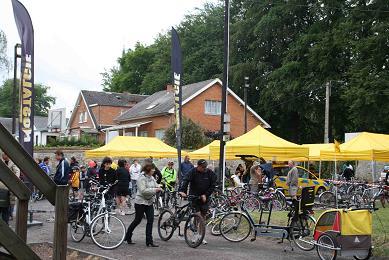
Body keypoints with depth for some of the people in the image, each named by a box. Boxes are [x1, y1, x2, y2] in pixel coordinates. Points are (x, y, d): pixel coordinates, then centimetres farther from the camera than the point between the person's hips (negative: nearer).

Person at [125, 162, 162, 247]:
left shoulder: (151, 177, 7)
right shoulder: (142, 178, -17)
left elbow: (155, 185, 15)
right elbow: (143, 190, -25)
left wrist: (158, 188, -8)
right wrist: (154, 190, -25)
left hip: (149, 202, 7)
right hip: (141, 202, -7)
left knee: (150, 221, 1)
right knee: (137, 221, 5)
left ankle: (149, 241, 6)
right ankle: (128, 237, 25)